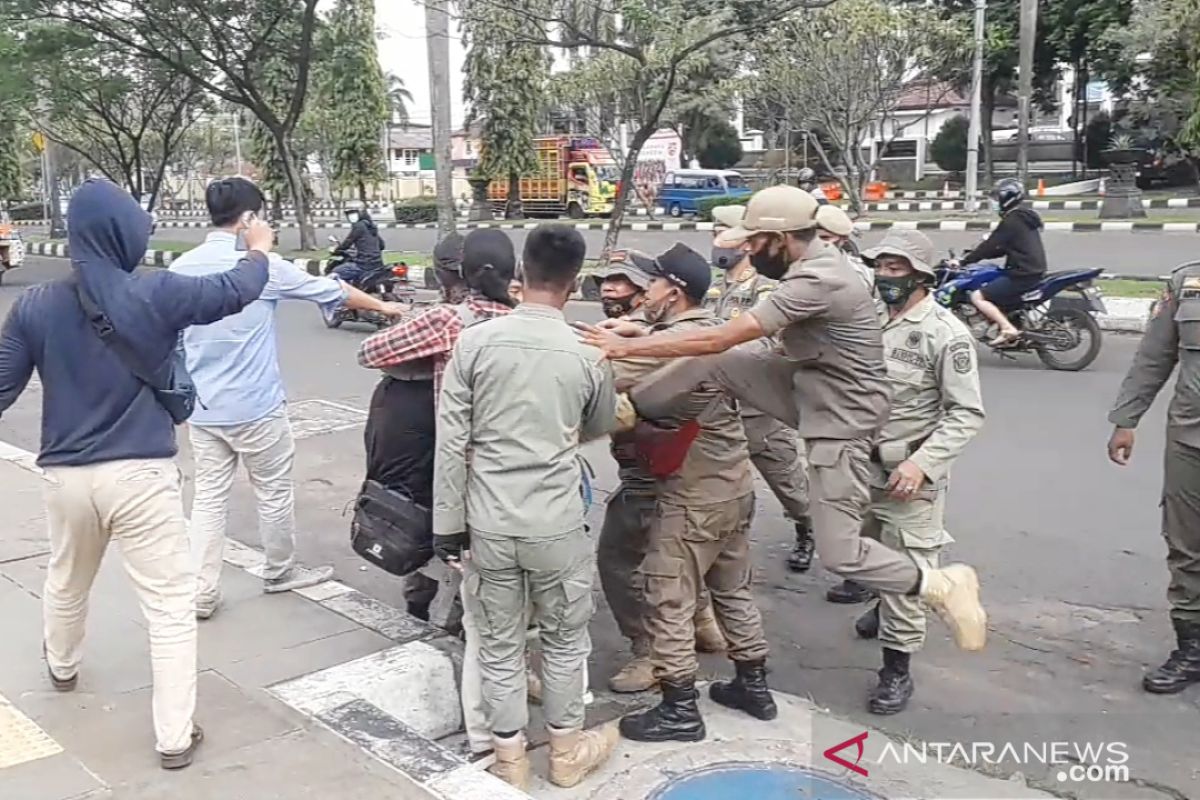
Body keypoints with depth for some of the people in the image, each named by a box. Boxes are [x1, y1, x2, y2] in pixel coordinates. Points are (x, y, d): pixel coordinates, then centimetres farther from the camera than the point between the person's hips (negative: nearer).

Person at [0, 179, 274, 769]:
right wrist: (259, 248, 20)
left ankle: (62, 666, 58)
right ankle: (174, 737, 8)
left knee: (66, 582, 30)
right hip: (143, 474, -4)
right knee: (170, 604, 4)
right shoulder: (155, 294, -13)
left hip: (66, 474, 5)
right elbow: (236, 290, 0)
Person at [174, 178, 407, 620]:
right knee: (274, 492, 13)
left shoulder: (181, 268, 3)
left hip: (202, 407, 5)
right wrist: (383, 305, 16)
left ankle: (201, 592, 9)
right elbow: (331, 291, 1)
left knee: (209, 496, 9)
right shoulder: (262, 265, -11)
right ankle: (279, 572, 29)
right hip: (255, 406, -5)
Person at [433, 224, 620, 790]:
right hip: (557, 524, 0)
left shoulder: (475, 342, -7)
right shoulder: (587, 355, -5)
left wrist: (448, 524, 1)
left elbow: (451, 442, -7)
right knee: (565, 640, 18)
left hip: (489, 523, 1)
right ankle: (566, 750, 33)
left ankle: (509, 757, 28)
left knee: (500, 645, 15)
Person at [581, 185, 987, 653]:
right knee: (708, 365, -7)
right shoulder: (816, 260, 1)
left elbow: (719, 339, -29)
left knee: (838, 554, -7)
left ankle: (943, 586, 11)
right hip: (810, 390, 9)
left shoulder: (815, 281, -29)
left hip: (841, 419, -9)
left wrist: (626, 347, -23)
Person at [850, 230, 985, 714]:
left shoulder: (946, 333, -14)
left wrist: (922, 462, -23)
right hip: (862, 464, 7)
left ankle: (897, 670, 9)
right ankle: (885, 605, 53)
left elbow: (967, 414, -15)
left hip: (910, 473, -6)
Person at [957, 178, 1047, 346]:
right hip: (1034, 271, 10)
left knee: (978, 296, -12)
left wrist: (964, 261, -8)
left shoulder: (1012, 220, -13)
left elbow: (991, 245, -15)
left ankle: (1008, 329, -20)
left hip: (1022, 274, -10)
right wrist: (974, 255, 20)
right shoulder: (1025, 217, 18)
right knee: (991, 292, 26)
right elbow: (1004, 248, 22)